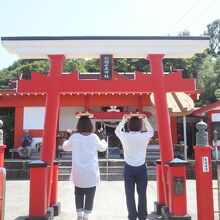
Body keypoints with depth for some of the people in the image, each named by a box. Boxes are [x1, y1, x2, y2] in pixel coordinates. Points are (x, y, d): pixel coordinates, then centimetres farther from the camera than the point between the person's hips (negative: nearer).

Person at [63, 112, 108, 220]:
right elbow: (102, 148, 10)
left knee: (78, 194, 17)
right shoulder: (94, 137, -9)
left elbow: (65, 147, 11)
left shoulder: (74, 137, -7)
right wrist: (104, 142, 32)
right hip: (91, 173, -1)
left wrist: (69, 141, 32)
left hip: (78, 173, 1)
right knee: (89, 195, 10)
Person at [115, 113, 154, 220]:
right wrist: (145, 119, 17)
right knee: (142, 193, 9)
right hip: (141, 168, 0)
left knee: (130, 194, 8)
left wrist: (124, 119, 16)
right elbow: (151, 131, 17)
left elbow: (117, 130, 16)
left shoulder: (125, 136, -7)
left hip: (129, 168, 0)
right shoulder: (144, 136, -7)